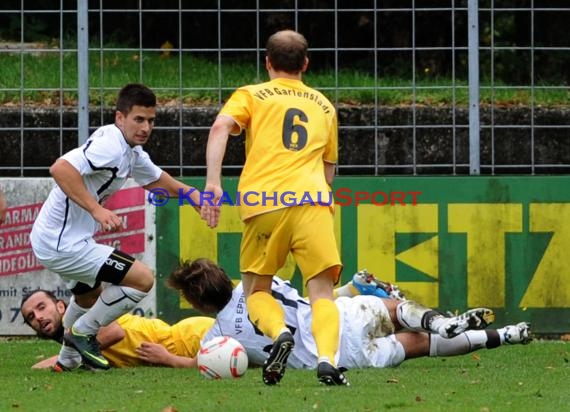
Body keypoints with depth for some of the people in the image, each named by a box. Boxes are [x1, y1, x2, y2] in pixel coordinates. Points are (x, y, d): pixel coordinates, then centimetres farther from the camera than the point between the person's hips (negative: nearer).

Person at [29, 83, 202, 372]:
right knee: (142, 279, -11)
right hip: (65, 245, -11)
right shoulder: (110, 146, -21)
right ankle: (82, 333, 2)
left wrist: (189, 192, 14)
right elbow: (60, 169, -35)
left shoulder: (131, 150, 11)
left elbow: (153, 178, 30)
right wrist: (97, 209, -38)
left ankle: (68, 359, 48)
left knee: (89, 295, 35)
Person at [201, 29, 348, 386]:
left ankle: (279, 332, -18)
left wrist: (213, 182, -11)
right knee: (322, 292, 0)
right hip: (312, 198, 1)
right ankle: (327, 358, -27)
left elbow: (221, 127, -4)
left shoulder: (251, 95, 16)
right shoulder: (324, 105, 26)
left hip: (263, 201, -1)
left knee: (256, 290, 13)